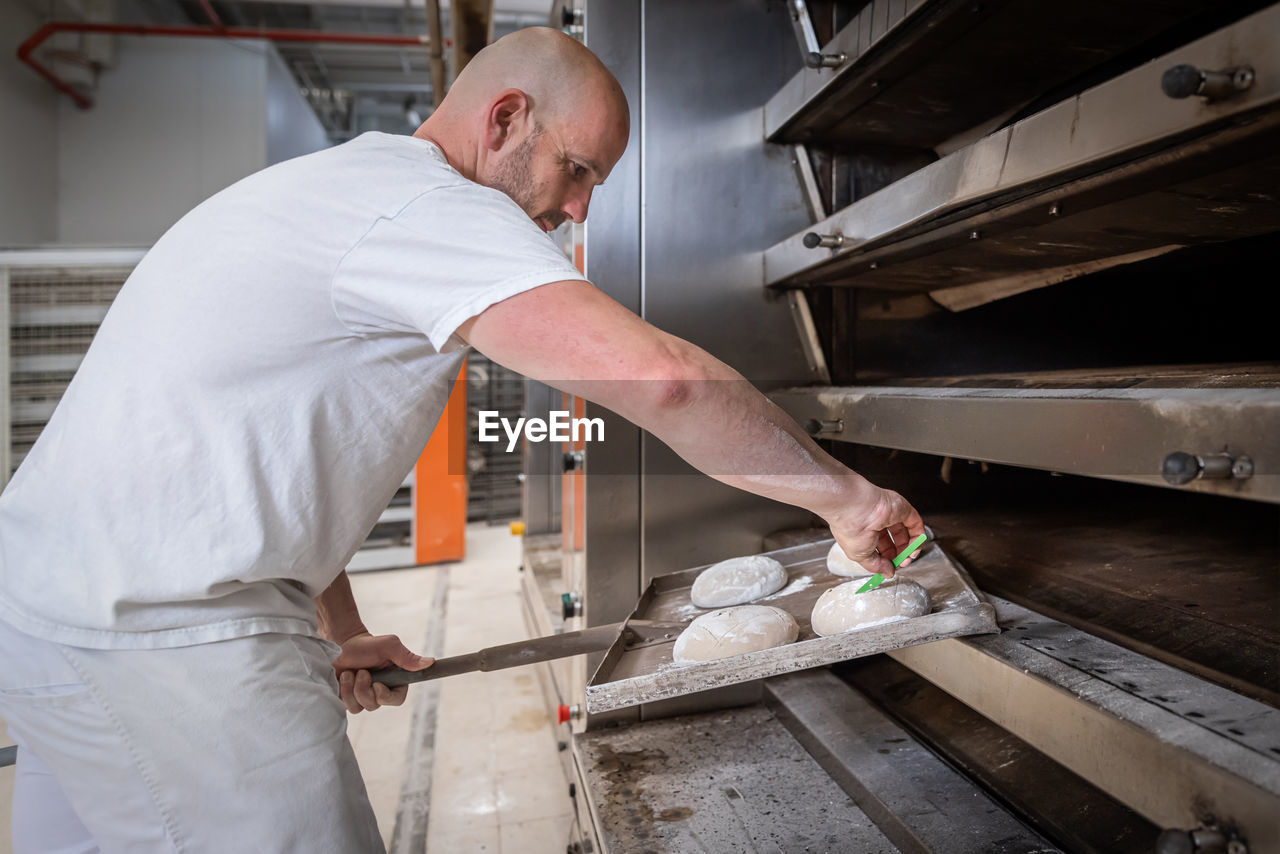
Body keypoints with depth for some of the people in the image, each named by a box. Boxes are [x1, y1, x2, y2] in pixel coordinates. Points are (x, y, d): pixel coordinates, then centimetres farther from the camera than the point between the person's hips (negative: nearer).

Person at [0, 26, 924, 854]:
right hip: (162, 639, -11)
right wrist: (846, 496, -16)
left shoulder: (343, 188, 16)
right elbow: (657, 374, -32)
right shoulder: (429, 204, -16)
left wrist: (340, 633, 17)